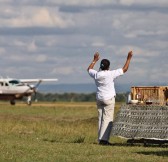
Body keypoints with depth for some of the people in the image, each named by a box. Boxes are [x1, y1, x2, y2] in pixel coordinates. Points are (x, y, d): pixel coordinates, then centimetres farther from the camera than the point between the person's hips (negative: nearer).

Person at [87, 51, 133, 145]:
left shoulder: (96, 74, -2)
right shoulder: (111, 74, -14)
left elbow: (89, 69, 22)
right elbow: (125, 69, -8)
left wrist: (95, 60, 32)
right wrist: (129, 58, 1)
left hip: (99, 99, 5)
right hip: (109, 99, -5)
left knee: (101, 119, 10)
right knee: (108, 119, -7)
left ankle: (101, 139, 8)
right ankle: (104, 139, -16)